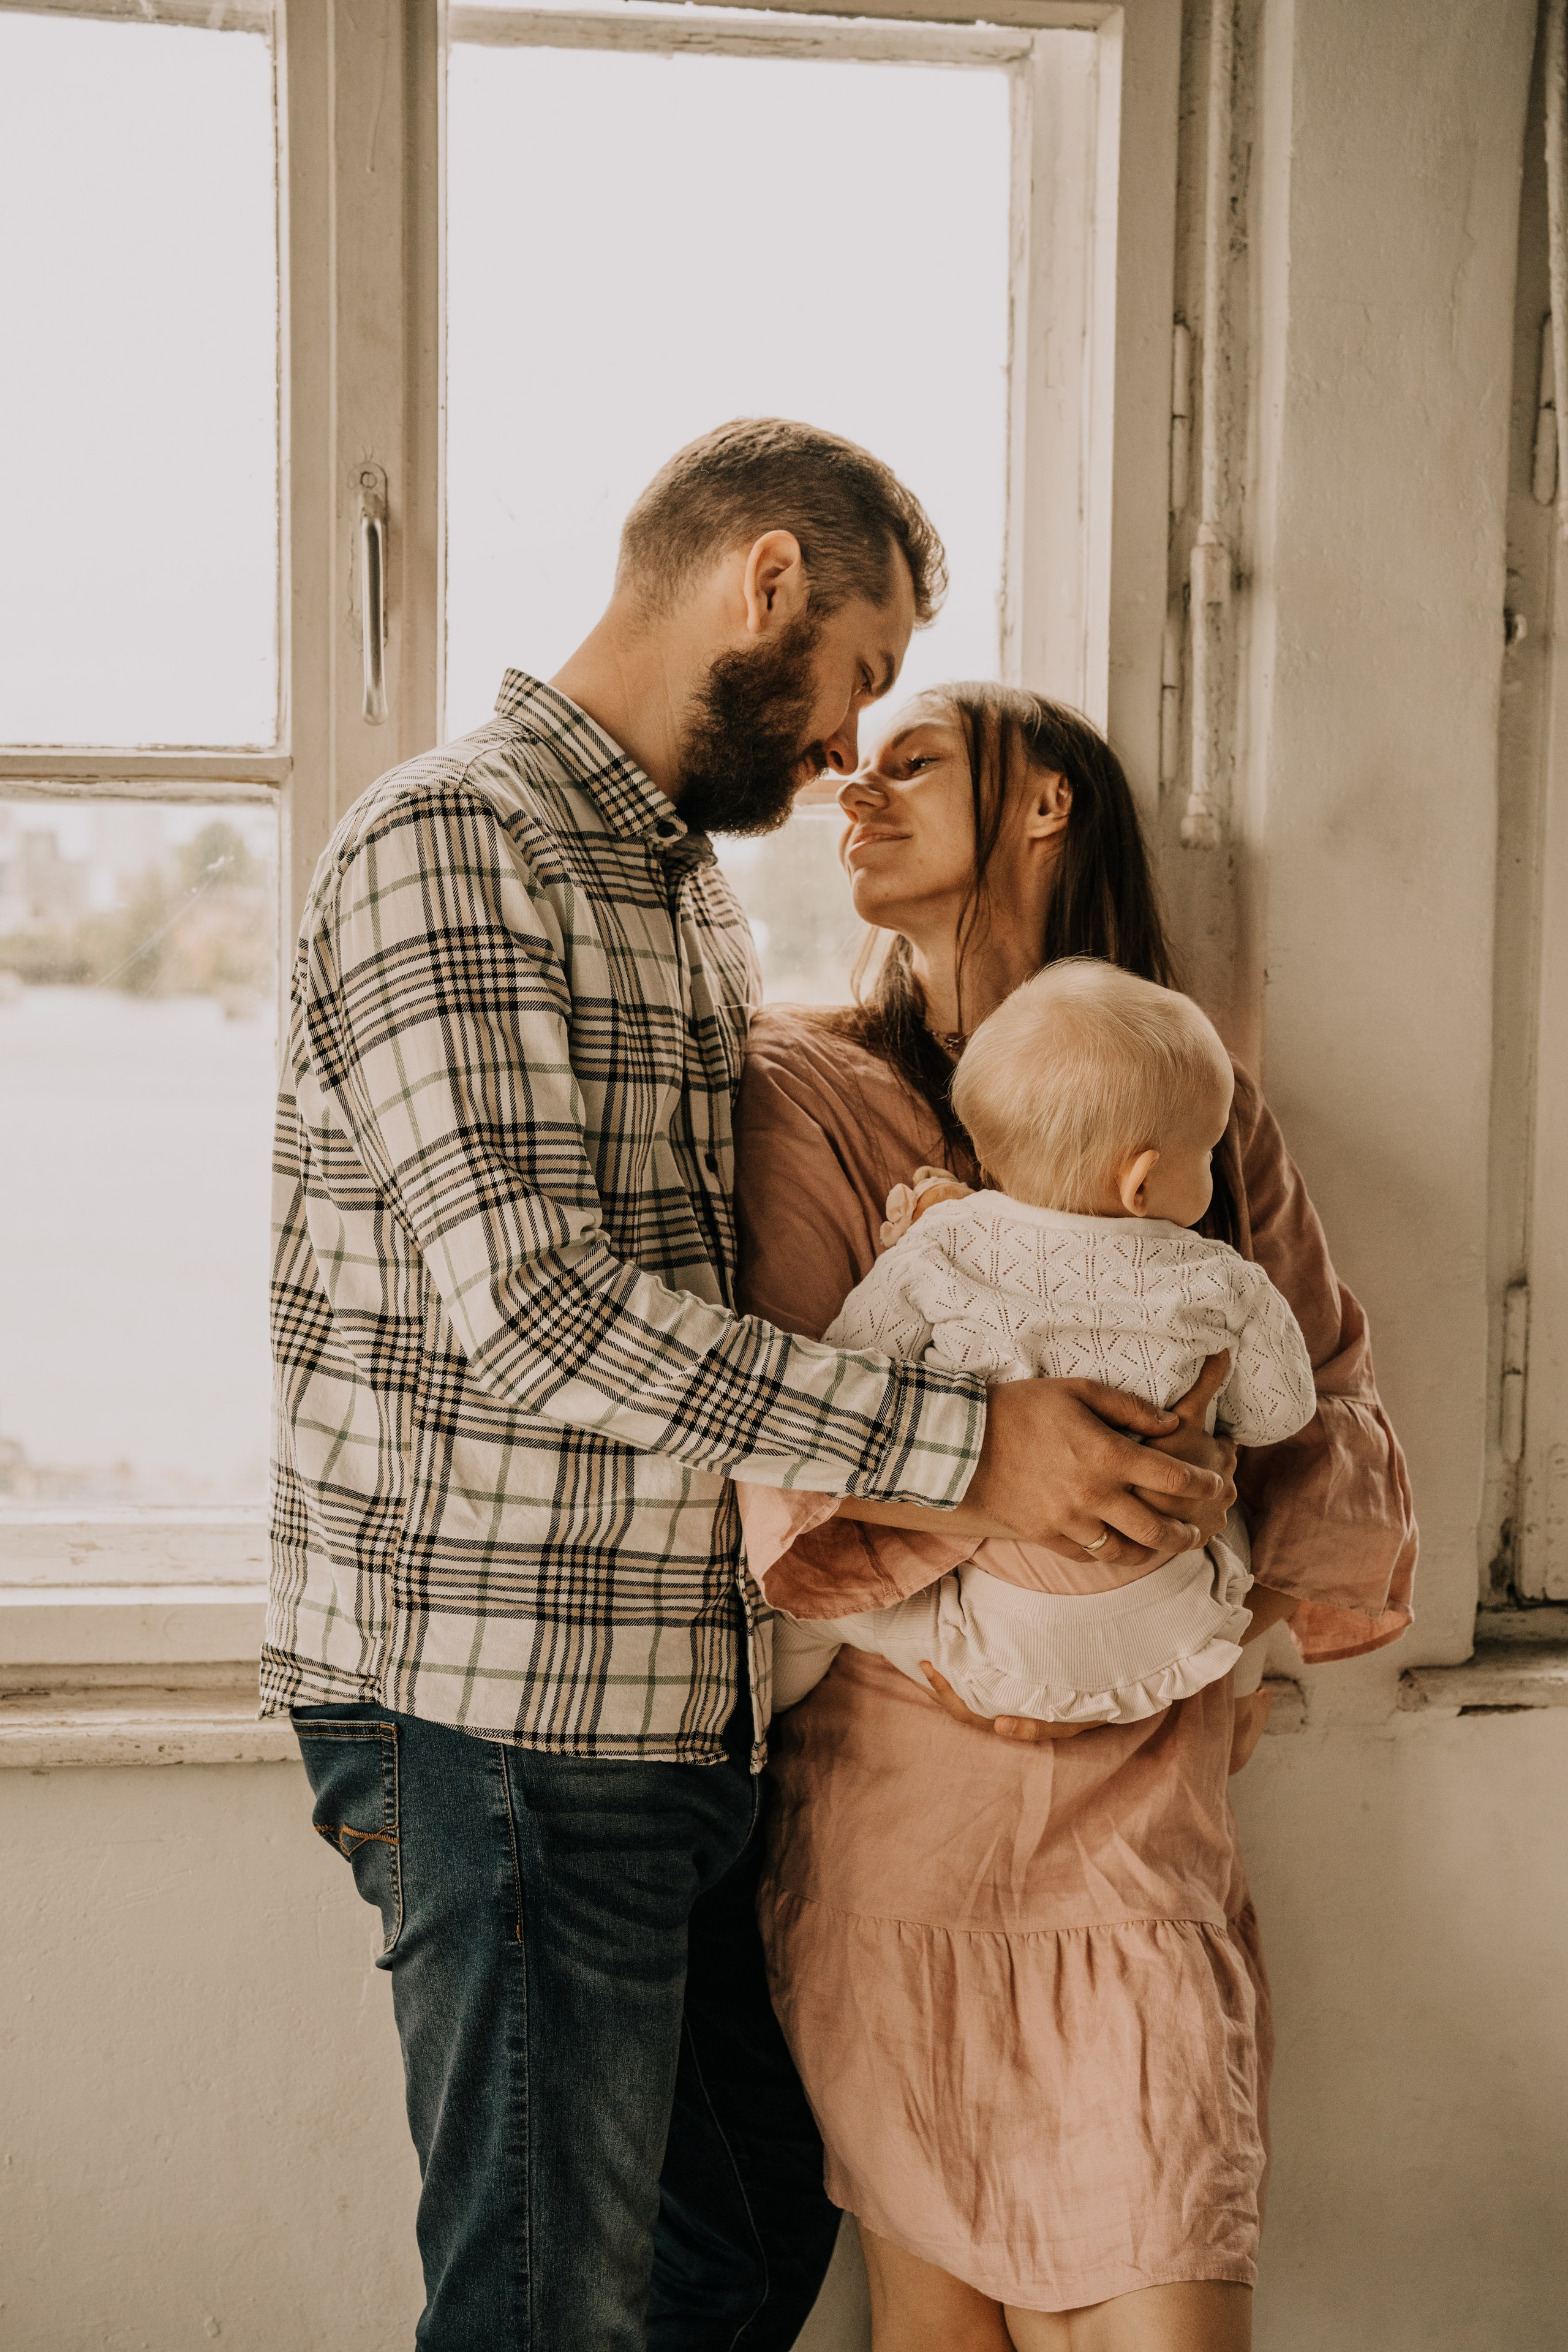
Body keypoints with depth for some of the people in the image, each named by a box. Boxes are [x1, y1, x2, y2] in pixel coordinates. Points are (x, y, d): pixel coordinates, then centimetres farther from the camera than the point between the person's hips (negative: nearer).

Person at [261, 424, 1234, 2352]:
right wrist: (956, 1444, -24)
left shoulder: (689, 891, 17)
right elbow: (535, 1303, -24)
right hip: (502, 1714, -9)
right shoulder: (449, 849, -13)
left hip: (684, 1701, 9)